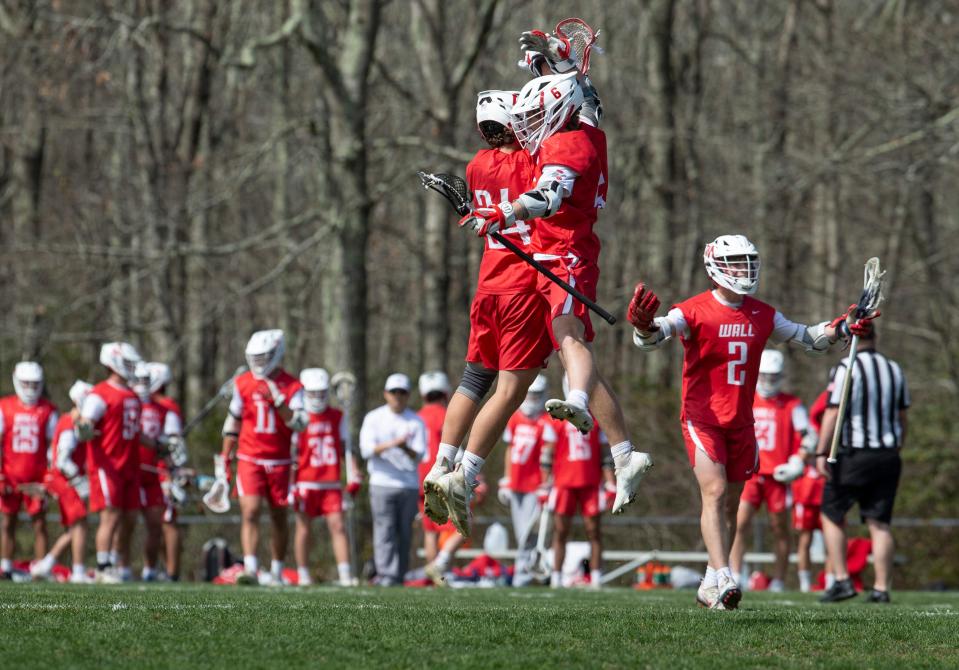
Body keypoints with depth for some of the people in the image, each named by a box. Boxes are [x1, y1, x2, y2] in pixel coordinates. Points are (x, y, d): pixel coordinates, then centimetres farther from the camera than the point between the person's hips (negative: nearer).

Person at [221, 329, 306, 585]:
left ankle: (276, 572, 21)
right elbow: (233, 423, 11)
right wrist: (225, 459, 11)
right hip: (249, 460, 0)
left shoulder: (292, 387, -2)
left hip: (279, 463, 0)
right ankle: (250, 569, -22)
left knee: (279, 518, 8)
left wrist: (277, 400, -22)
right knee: (250, 513, -15)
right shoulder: (243, 384, 3)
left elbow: (299, 424, -13)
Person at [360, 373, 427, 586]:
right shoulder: (374, 419, 6)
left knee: (404, 533, 2)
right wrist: (391, 444, -20)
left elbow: (419, 455, 0)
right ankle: (386, 574, -16)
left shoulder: (416, 422, 9)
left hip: (409, 486, 2)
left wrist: (406, 448, -22)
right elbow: (367, 450, -6)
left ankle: (399, 576, 6)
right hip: (383, 482, -2)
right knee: (385, 531, -11)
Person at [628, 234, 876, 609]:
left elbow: (807, 339, 20)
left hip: (741, 422, 6)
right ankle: (723, 578, -29)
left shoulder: (763, 317, 7)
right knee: (715, 493, -20)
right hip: (702, 419, -6)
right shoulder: (694, 312, -11)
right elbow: (652, 338, -25)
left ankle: (711, 587, 21)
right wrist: (644, 326, -48)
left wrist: (842, 329, 5)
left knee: (730, 505, 10)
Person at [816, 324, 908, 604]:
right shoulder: (894, 370, 8)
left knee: (832, 515, 10)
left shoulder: (848, 369, -11)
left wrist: (821, 454, -11)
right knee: (880, 523, 6)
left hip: (853, 455, -5)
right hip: (887, 455, 5)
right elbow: (901, 418, 15)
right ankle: (881, 588, 3)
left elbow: (833, 414, -14)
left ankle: (842, 580, 3)